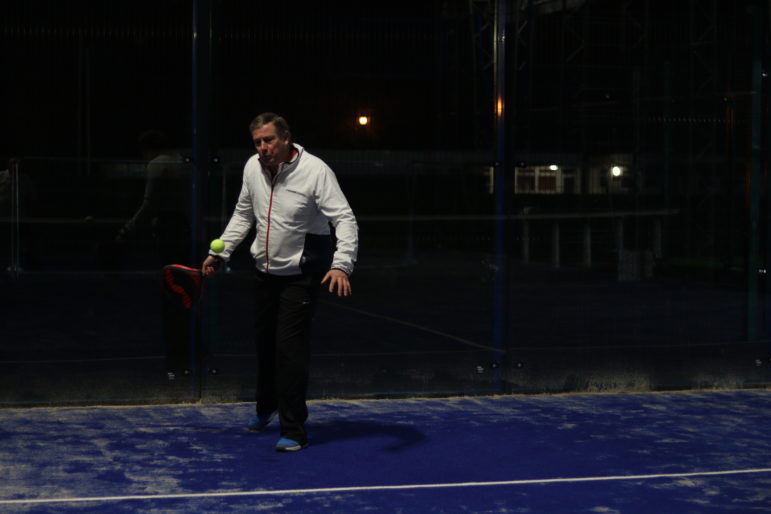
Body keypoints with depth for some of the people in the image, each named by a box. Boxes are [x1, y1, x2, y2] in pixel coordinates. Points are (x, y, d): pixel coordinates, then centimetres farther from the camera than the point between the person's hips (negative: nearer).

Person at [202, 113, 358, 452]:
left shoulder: (315, 171, -21)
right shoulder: (253, 168, -2)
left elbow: (345, 220, -24)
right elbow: (243, 214, 15)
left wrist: (342, 264, -38)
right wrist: (219, 253, 10)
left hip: (301, 274, -6)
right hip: (266, 271, 6)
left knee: (291, 347, -13)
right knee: (265, 341, 18)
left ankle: (294, 431, -4)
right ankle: (266, 408, 42)